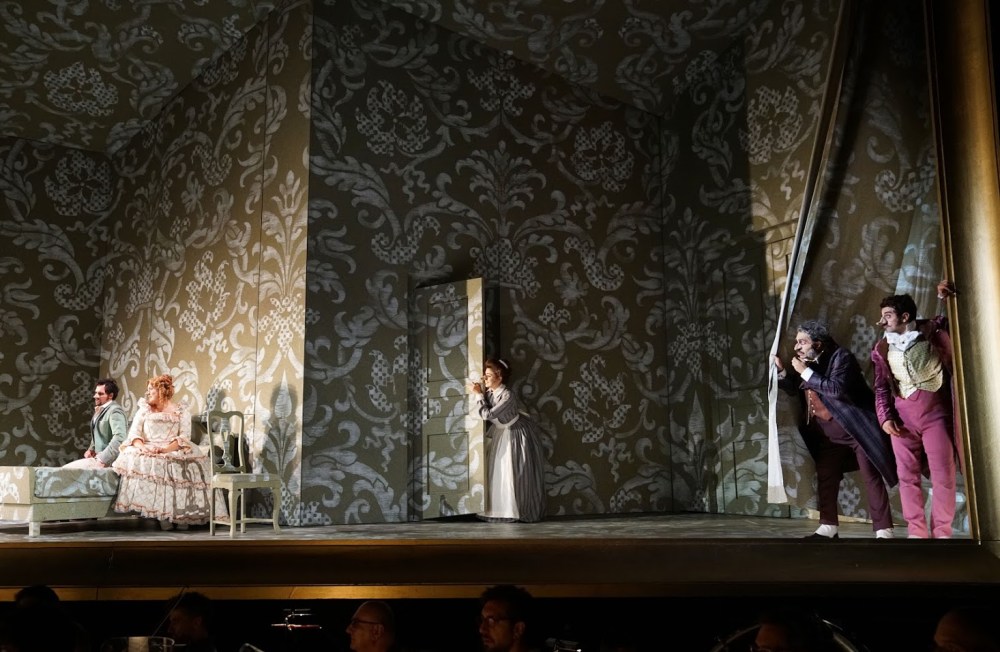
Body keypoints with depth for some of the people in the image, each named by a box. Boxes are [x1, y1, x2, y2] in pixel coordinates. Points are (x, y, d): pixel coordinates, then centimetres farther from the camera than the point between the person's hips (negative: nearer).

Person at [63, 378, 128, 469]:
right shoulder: (100, 410, 16)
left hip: (109, 461, -9)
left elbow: (119, 438, -27)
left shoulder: (115, 411, -13)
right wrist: (91, 449, 9)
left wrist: (102, 459, -27)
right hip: (98, 456, 9)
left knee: (66, 469, -16)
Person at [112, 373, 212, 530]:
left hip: (174, 452, -2)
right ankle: (163, 517, -25)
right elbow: (134, 433, 5)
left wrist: (166, 449, -22)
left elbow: (185, 437, -5)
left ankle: (182, 516, -15)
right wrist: (142, 447, -18)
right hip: (148, 452, 2)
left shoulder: (182, 411, 7)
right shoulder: (144, 410, 17)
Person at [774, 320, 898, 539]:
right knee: (825, 478, 8)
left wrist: (806, 372, -26)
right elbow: (794, 390, 14)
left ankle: (883, 530, -1)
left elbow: (837, 389, -30)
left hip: (856, 428, -8)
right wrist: (781, 371, -3)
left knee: (871, 478, -4)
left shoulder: (841, 357, -16)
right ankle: (828, 527, 17)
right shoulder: (806, 361, 6)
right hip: (828, 433, 8)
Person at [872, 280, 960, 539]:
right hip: (902, 415, 3)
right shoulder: (882, 348, 10)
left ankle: (941, 532, 7)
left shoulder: (933, 330, 2)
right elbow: (881, 387, 10)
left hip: (935, 412, -2)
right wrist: (885, 417, -2)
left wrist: (947, 296, -11)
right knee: (908, 475, 3)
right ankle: (917, 532, 10)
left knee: (943, 475, -2)